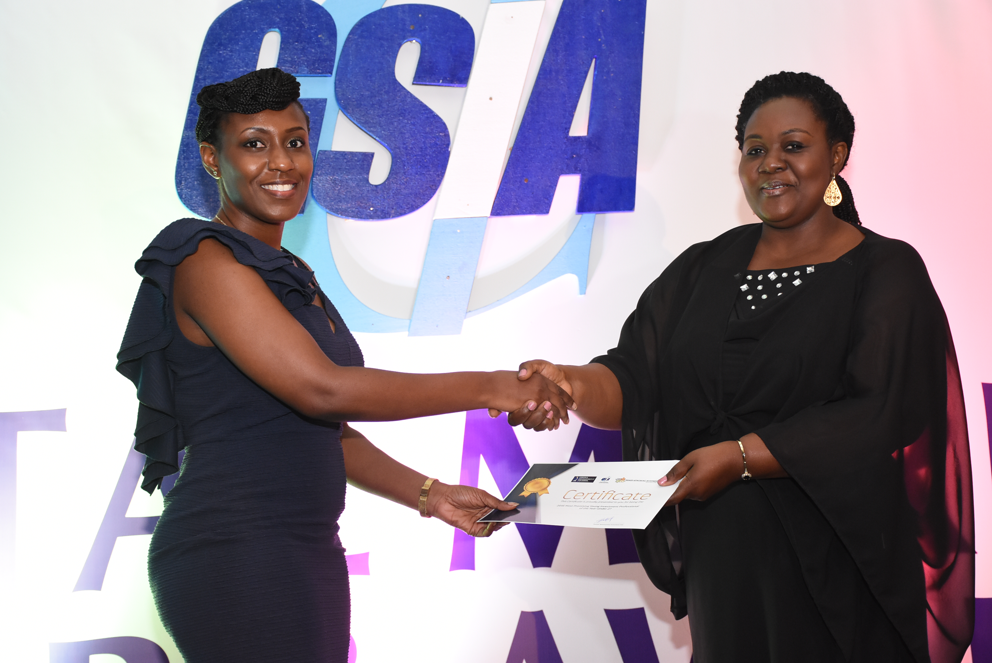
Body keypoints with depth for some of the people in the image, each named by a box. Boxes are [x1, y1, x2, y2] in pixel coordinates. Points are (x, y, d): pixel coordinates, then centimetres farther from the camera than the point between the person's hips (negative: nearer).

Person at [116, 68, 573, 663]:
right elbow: (321, 388, -21)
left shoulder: (291, 276, 17)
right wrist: (488, 388, -17)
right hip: (235, 555, -9)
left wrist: (430, 496, 7)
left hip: (309, 554, 9)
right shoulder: (207, 262, -11)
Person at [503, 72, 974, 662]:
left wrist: (742, 456, -21)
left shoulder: (886, 271, -3)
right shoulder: (704, 268, 9)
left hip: (828, 565, -3)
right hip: (718, 556, 4)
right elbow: (632, 376, -2)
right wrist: (570, 385, -25)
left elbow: (882, 413, -15)